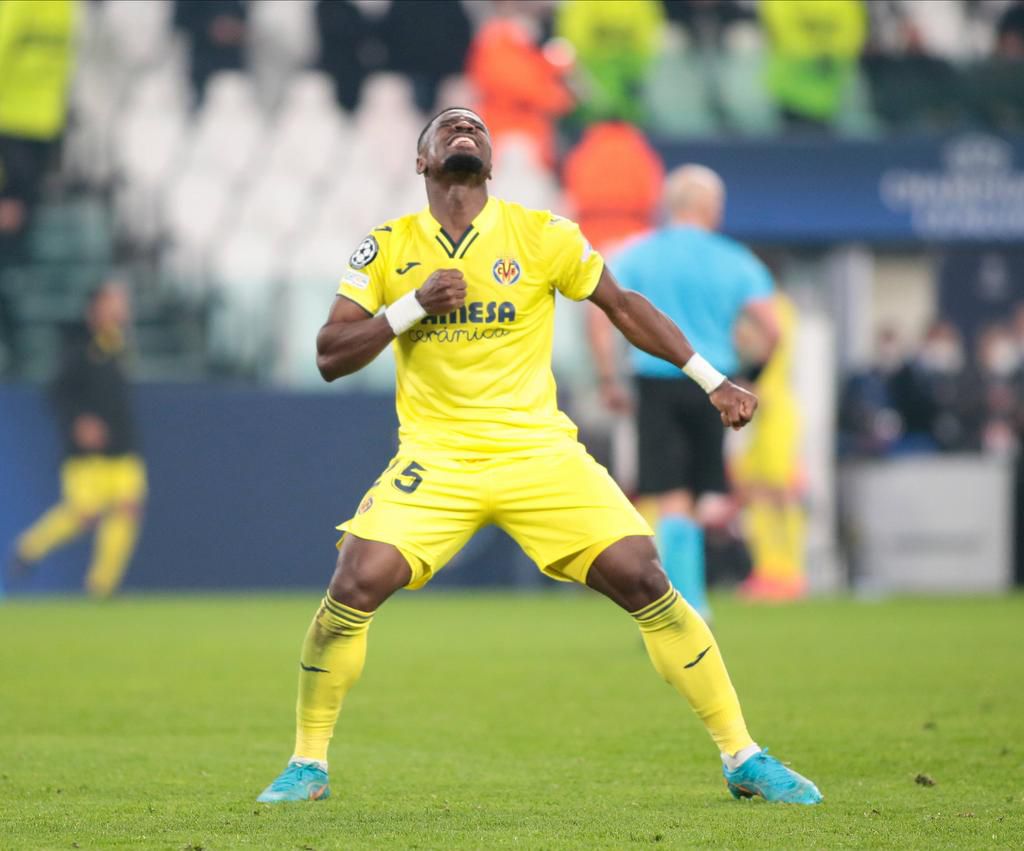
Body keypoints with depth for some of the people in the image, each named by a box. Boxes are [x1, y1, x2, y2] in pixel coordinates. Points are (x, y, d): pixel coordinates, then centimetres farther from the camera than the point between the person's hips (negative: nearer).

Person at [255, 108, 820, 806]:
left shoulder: (542, 236, 1)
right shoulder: (388, 249, 3)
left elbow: (622, 306, 13)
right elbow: (330, 357, 0)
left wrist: (712, 381, 10)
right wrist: (415, 304, -14)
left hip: (538, 452, 0)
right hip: (435, 457, 0)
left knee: (645, 582, -11)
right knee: (356, 585, -19)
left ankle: (743, 756, 1)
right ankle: (308, 764, 1)